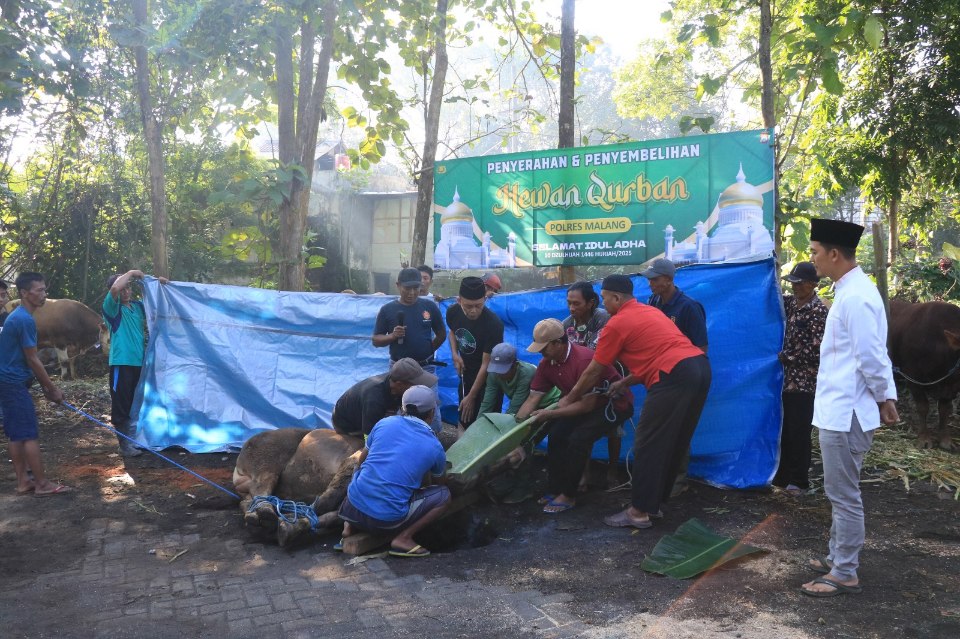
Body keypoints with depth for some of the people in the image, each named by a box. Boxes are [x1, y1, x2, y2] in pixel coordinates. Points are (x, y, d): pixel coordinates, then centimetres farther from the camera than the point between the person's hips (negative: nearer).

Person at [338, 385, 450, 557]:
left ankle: (351, 524, 17)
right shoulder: (434, 447, 3)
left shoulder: (385, 423, 6)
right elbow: (438, 483, 25)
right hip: (387, 520, -4)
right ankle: (403, 538, -1)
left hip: (353, 505, 4)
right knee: (444, 495, 12)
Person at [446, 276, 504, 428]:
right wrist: (455, 354, -7)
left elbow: (486, 364, -23)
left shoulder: (493, 324, -30)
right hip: (466, 374, 5)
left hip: (487, 379, -5)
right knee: (464, 420, 15)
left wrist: (471, 397, -18)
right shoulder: (453, 312, -13)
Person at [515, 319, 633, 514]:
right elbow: (533, 398, -5)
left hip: (614, 404, -8)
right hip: (582, 404, 8)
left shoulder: (584, 359, -32)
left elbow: (587, 405, -29)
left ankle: (568, 496, -9)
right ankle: (555, 490, 5)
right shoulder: (546, 364, -7)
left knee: (578, 439, -23)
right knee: (556, 435, -8)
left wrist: (550, 414, -28)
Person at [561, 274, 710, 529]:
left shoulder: (617, 324, 0)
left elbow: (594, 371, 7)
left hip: (675, 377, -9)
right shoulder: (650, 311, 25)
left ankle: (639, 512, 7)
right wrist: (625, 382, 29)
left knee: (648, 446, 0)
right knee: (673, 444, 16)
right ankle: (654, 502, 27)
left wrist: (569, 398, 20)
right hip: (700, 367, 9)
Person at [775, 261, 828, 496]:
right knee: (786, 429, 12)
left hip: (805, 380, -7)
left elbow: (815, 349, -17)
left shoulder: (819, 310, -12)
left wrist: (785, 357, -11)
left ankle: (799, 480, 11)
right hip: (789, 377, 7)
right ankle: (784, 475, 22)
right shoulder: (792, 302, 9)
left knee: (799, 431, 0)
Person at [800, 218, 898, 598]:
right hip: (838, 410, 10)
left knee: (844, 495, 1)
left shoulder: (855, 297, -21)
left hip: (846, 413, -10)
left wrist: (883, 399, -7)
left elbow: (871, 357, -20)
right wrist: (885, 398, 12)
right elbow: (871, 354, 14)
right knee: (840, 493, 20)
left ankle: (845, 575, 13)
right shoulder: (850, 291, 12)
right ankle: (837, 558, 33)